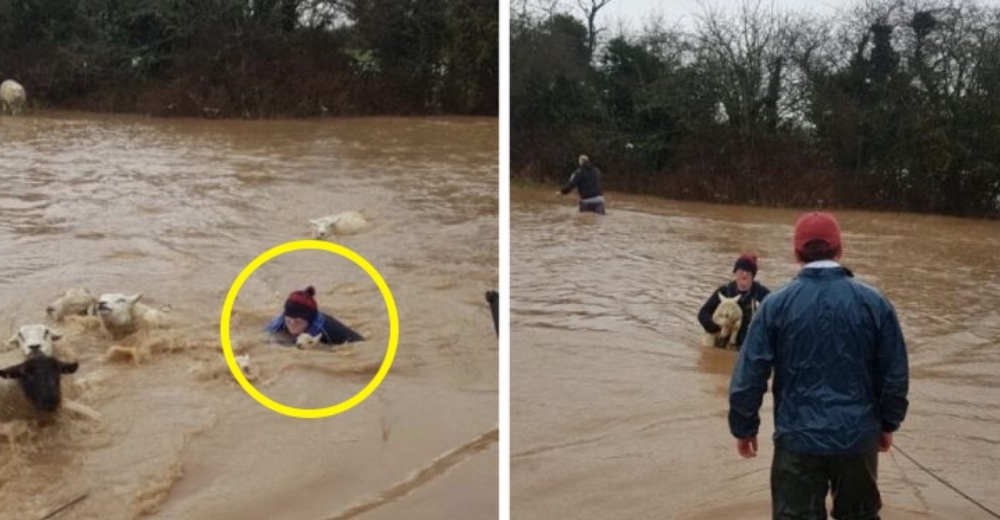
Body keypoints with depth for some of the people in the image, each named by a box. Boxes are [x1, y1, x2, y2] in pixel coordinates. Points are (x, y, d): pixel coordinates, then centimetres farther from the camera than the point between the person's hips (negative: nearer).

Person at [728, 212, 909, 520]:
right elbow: (895, 375, 2)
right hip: (858, 437, 2)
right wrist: (887, 424, 17)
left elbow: (749, 376, -7)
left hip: (798, 439, -2)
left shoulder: (777, 305, -8)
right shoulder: (874, 303, -4)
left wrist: (744, 428, 6)